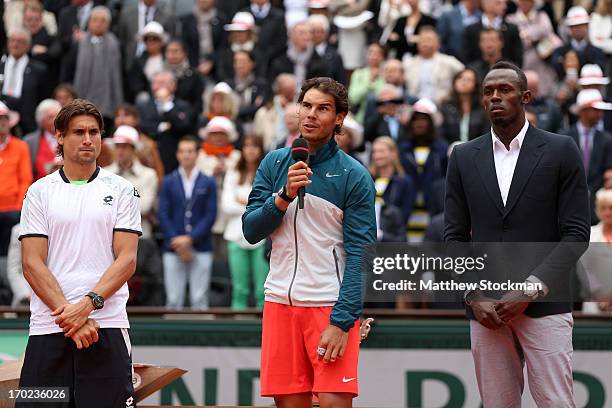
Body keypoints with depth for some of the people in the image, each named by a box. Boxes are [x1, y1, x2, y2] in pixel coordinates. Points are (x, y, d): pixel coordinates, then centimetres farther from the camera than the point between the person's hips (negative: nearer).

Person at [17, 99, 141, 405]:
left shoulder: (121, 190, 8)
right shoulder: (39, 192, 8)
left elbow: (126, 260, 0)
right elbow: (32, 264, 0)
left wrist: (88, 303, -15)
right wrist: (68, 314, -12)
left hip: (107, 325, -1)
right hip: (48, 327, 1)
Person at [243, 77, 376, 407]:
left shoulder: (354, 176, -4)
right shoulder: (274, 164, 8)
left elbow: (360, 255, -8)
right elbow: (251, 231, 3)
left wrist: (341, 321, -16)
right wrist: (285, 196, -14)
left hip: (331, 304, -3)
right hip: (280, 301, 4)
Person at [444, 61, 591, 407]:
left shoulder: (561, 151, 1)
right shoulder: (464, 157, 11)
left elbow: (576, 233, -3)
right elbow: (455, 236, 10)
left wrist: (530, 290, -11)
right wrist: (474, 296, -4)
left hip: (544, 305, -3)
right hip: (486, 308, 3)